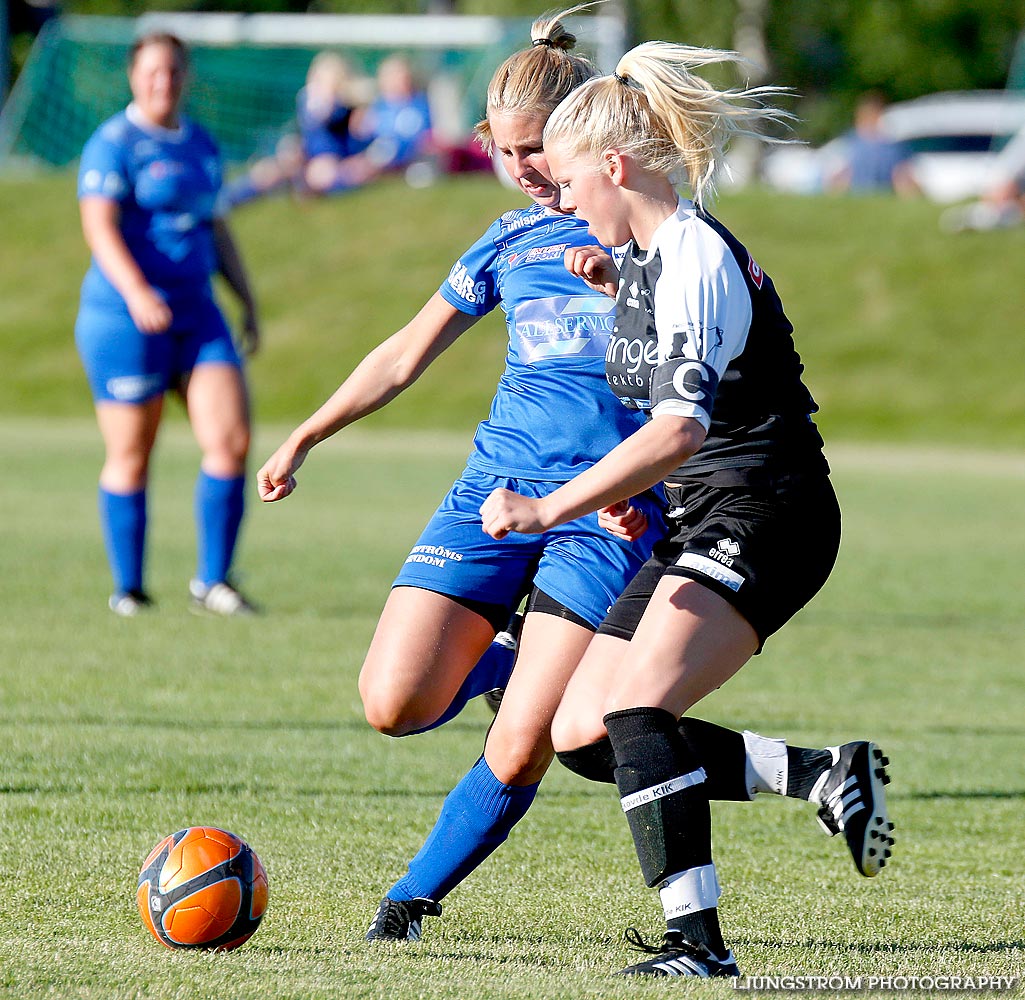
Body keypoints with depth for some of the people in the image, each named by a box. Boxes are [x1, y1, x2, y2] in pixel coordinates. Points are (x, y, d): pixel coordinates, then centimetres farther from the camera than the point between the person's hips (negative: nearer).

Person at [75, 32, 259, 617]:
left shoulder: (201, 145, 15)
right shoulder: (115, 144, -7)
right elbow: (100, 226, -18)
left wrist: (248, 301, 21)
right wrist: (135, 292, -31)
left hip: (196, 311, 6)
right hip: (124, 319, -6)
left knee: (232, 438, -7)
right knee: (130, 458, 0)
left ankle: (213, 580, 2)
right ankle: (128, 589, 13)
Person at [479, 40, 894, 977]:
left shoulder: (694, 259, -19)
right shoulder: (647, 254, 11)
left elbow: (678, 430, -32)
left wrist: (551, 508, -34)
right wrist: (617, 289, 17)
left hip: (767, 514, -10)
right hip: (702, 527, 10)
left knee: (637, 705, -26)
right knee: (580, 735, 2)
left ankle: (697, 938, -24)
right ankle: (825, 774, 5)